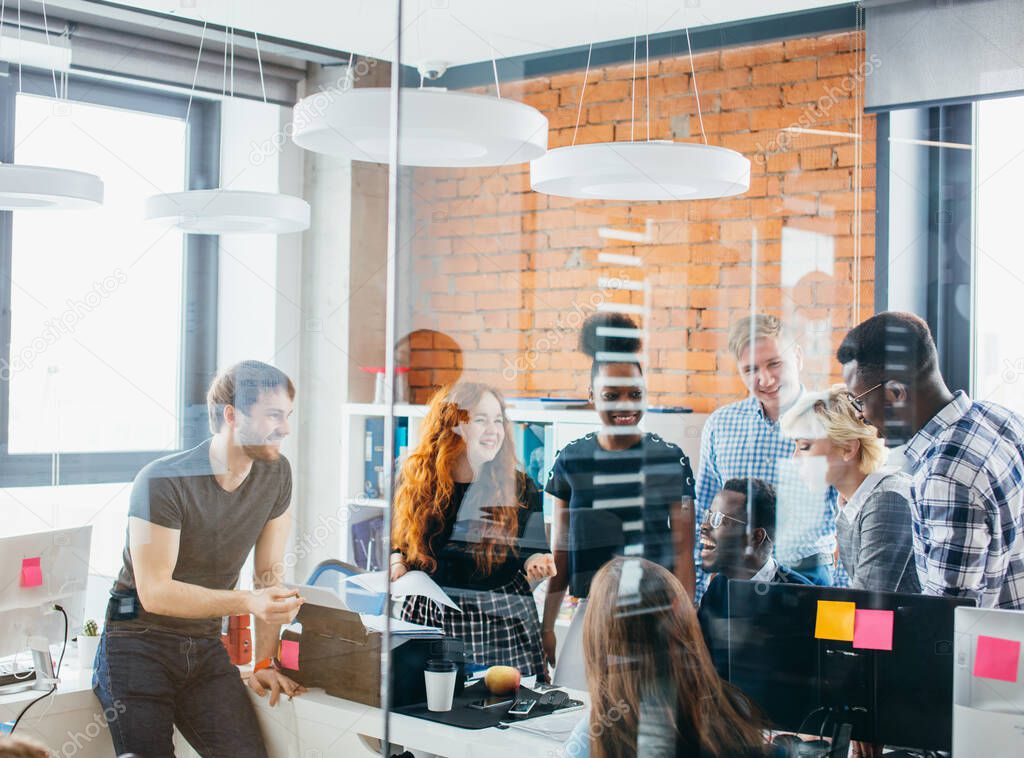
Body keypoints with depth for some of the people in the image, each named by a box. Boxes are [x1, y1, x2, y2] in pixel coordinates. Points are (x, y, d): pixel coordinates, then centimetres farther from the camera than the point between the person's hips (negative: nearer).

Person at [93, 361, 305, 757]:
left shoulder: (276, 474, -1)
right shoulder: (163, 481, -18)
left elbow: (270, 573, 4)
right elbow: (155, 593, -21)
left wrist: (264, 662, -1)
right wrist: (246, 602, -32)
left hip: (206, 648, 4)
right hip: (140, 645, -4)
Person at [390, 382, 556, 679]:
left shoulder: (519, 488, -3)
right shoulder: (415, 482, 2)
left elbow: (533, 548, 3)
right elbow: (398, 542, 15)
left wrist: (535, 563, -18)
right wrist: (396, 561, -5)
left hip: (499, 619, -1)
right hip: (428, 618, 2)